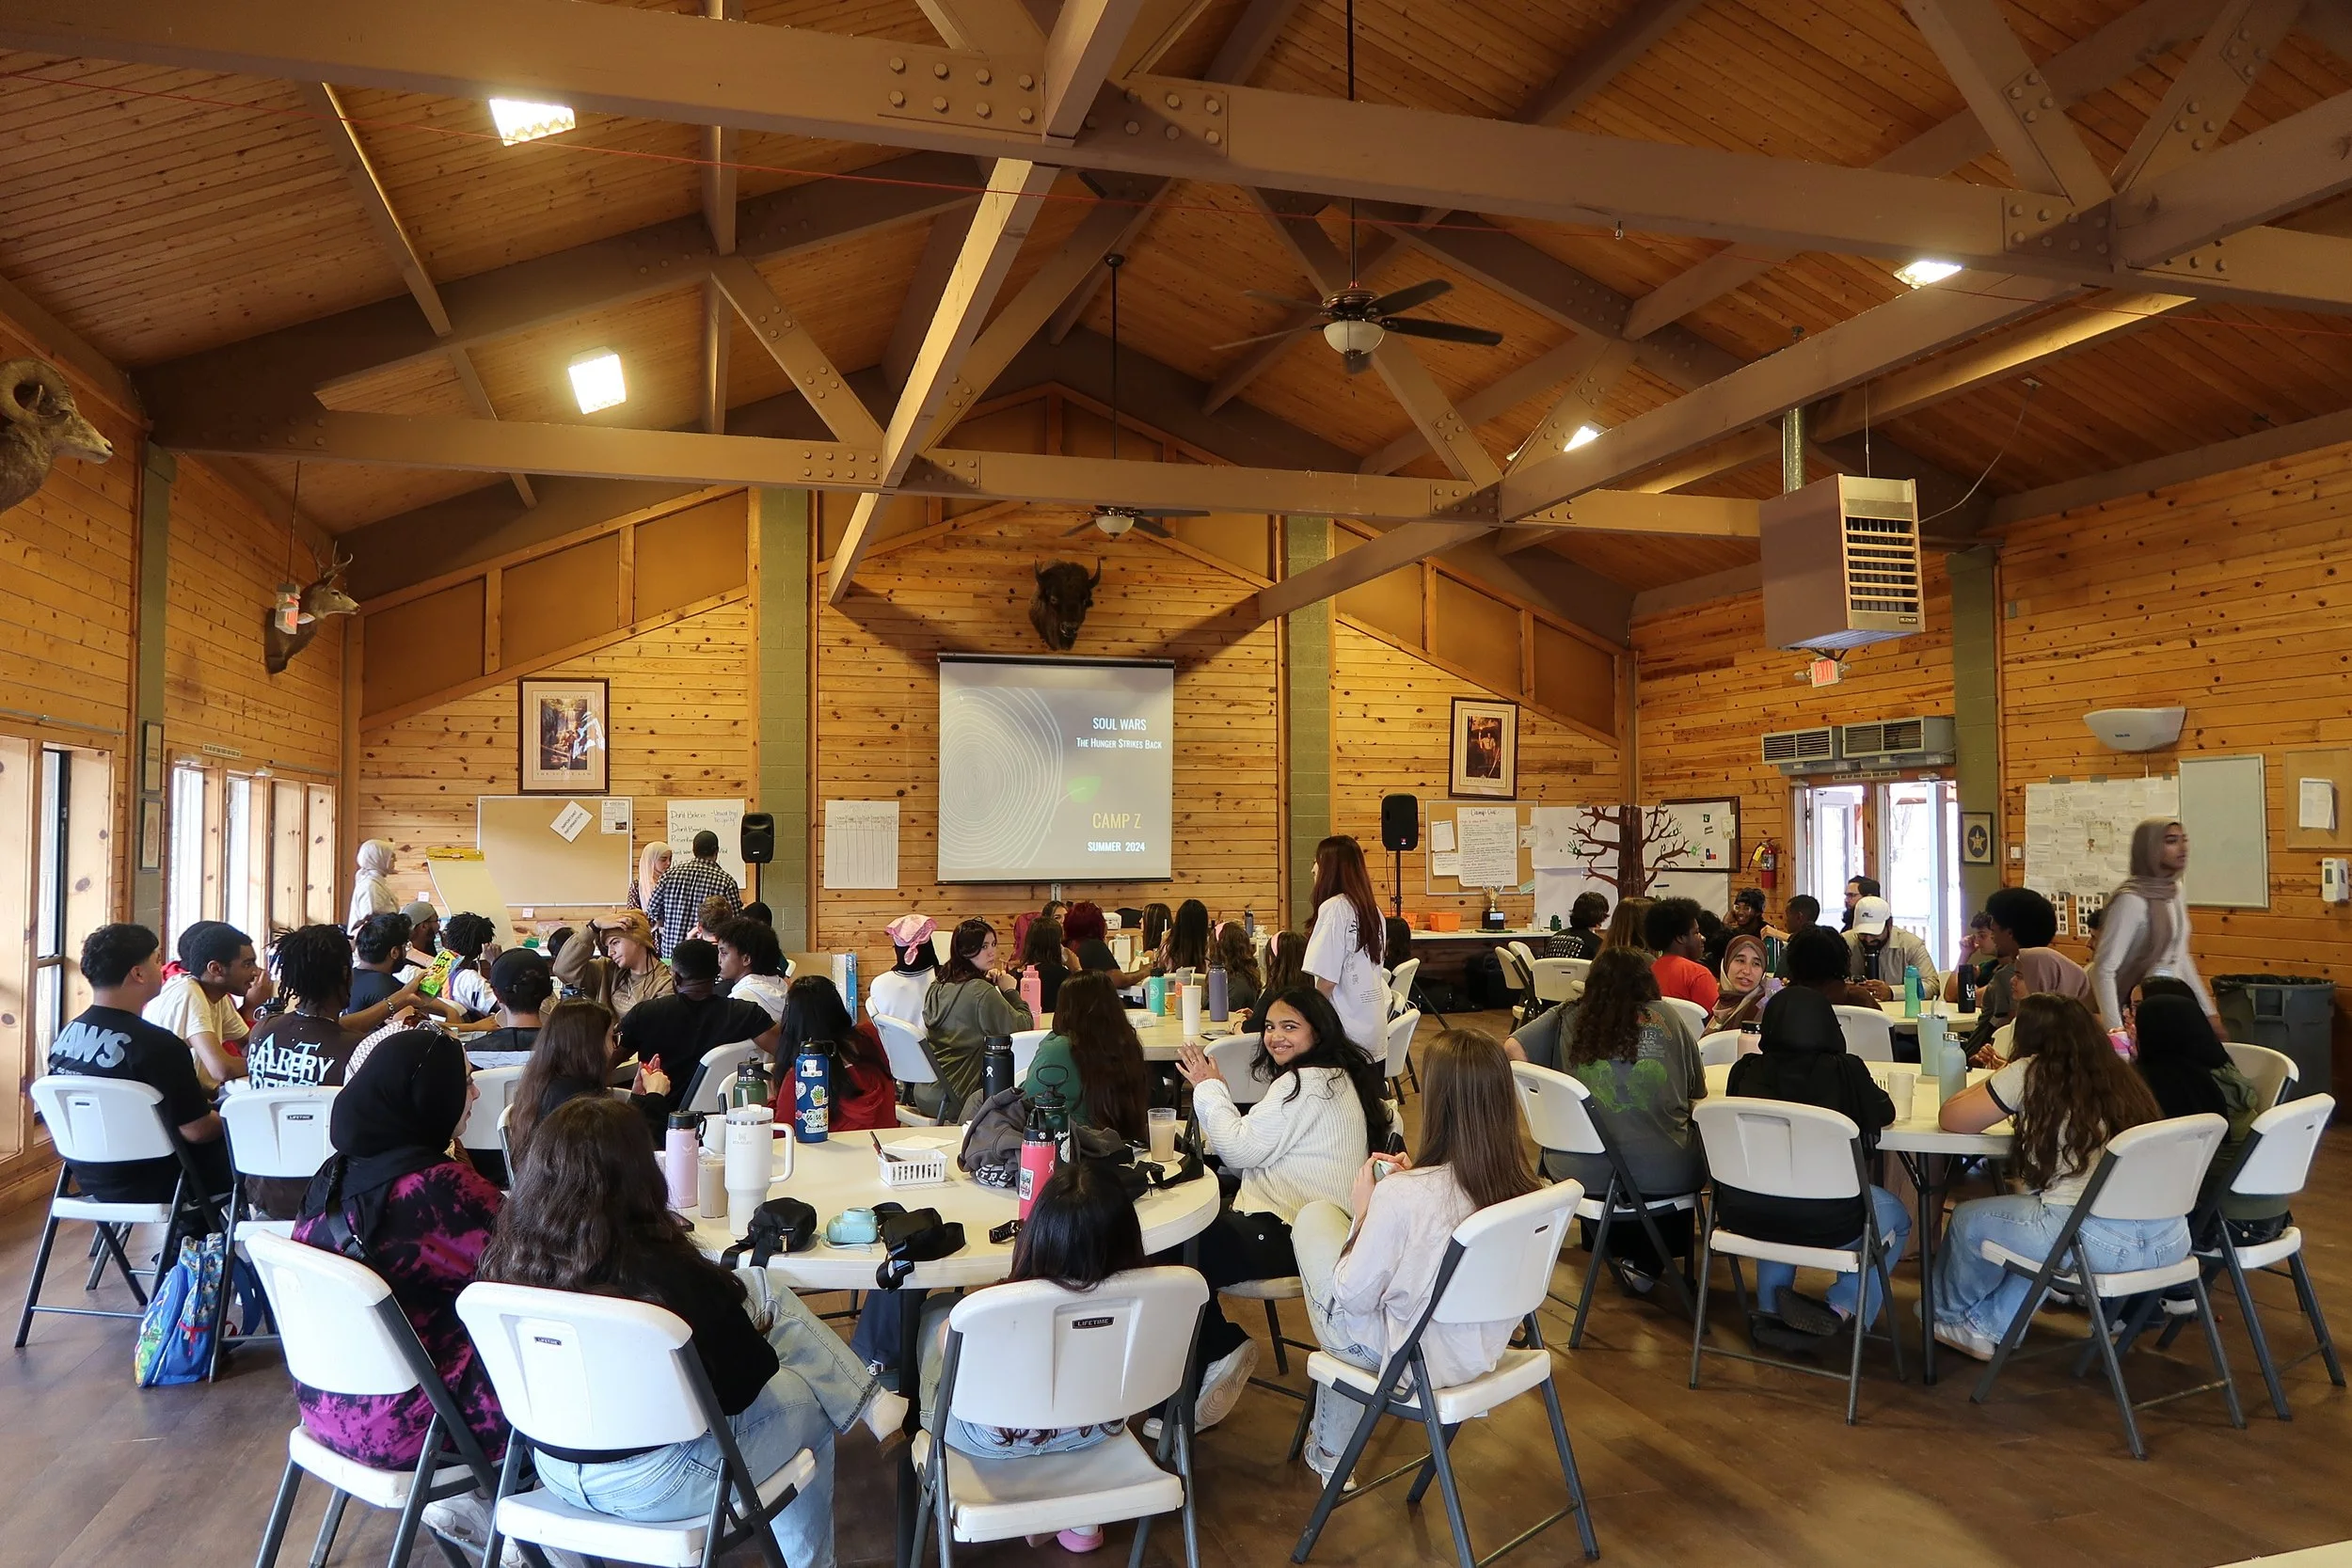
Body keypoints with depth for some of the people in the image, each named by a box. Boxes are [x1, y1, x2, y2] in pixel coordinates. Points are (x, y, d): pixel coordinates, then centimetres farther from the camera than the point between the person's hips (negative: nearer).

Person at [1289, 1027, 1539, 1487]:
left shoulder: (1402, 1195, -33)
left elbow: (1353, 1297, -18)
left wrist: (1363, 1210, -7)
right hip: (1486, 1350, 6)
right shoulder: (1523, 1183, -15)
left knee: (1315, 1214, 13)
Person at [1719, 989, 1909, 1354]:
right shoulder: (1845, 1070, -4)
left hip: (1742, 1214, 3)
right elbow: (1884, 1113, 15)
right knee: (1895, 1217, 29)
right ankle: (1839, 1310, 19)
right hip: (1822, 1221, -3)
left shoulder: (1746, 1070, 1)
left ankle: (1773, 1311, 35)